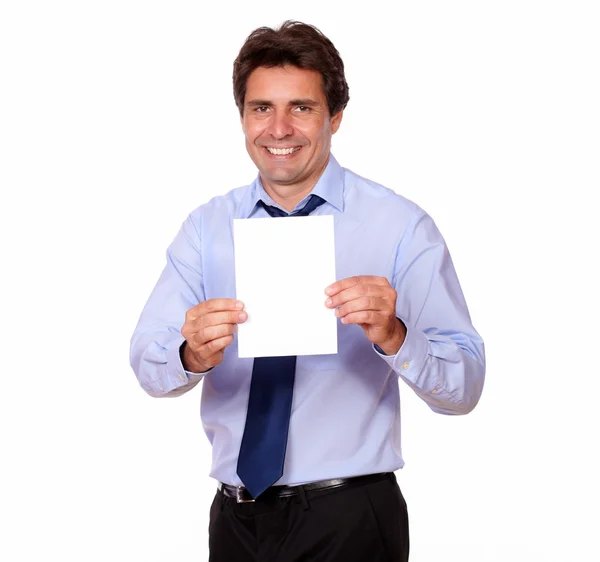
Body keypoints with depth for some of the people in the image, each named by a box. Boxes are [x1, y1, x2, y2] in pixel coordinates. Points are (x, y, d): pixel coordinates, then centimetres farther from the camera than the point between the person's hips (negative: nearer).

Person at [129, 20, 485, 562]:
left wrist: (393, 337, -32)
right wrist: (192, 354, -26)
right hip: (235, 517, 4)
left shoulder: (401, 226, -9)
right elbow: (147, 364, -5)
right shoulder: (206, 227, 3)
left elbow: (465, 387, -13)